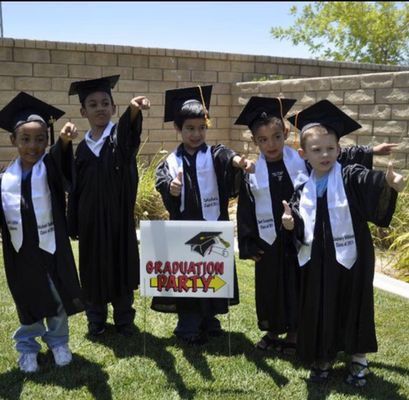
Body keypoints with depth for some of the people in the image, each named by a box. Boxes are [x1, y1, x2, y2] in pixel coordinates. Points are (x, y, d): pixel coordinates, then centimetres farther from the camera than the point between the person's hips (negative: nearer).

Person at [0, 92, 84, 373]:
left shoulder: (50, 170, -14)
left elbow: (60, 160, -38)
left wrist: (65, 142, -58)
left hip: (52, 249, -1)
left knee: (58, 299, 17)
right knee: (28, 302, 17)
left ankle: (58, 341, 40)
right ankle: (28, 346, 39)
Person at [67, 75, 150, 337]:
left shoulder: (120, 136, -5)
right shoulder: (83, 148, 6)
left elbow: (128, 130, -31)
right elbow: (76, 189, 10)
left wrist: (134, 110, -55)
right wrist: (74, 225, 7)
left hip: (119, 218, -3)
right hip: (91, 220, 3)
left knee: (122, 267, 7)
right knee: (93, 269, 11)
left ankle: (124, 319, 25)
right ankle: (96, 319, 29)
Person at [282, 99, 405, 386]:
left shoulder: (351, 177, -11)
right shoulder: (303, 190, 2)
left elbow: (373, 183, -31)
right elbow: (302, 228, 8)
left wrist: (389, 182, -52)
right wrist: (292, 225, -13)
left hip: (350, 259, -3)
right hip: (317, 262, 4)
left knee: (354, 308, 9)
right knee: (320, 311, 13)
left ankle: (359, 361, 30)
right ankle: (324, 358, 35)